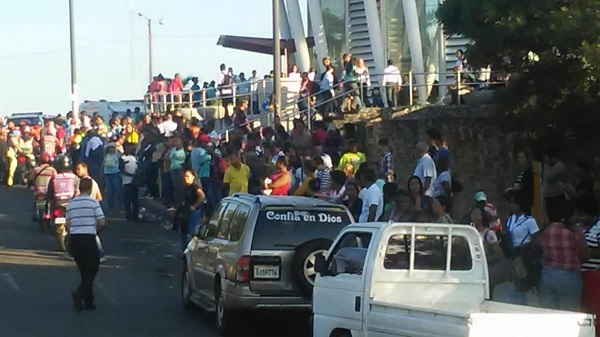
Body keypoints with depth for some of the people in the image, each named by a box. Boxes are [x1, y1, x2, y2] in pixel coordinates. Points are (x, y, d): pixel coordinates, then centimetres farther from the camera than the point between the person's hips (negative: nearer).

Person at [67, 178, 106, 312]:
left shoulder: (71, 204, 9)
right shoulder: (93, 202, -5)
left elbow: (68, 225, 11)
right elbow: (101, 223, -10)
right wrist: (96, 231, 9)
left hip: (74, 239, 5)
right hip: (88, 239, -5)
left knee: (84, 270, 15)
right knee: (92, 269, 5)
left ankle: (88, 302, 16)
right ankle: (79, 293, -18)